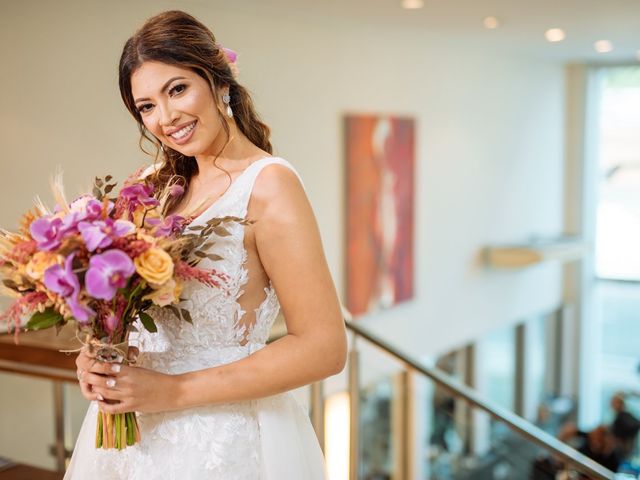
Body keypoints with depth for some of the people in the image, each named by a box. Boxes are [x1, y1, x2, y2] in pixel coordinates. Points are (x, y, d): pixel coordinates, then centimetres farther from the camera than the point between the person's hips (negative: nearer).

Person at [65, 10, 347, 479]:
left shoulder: (269, 184, -17)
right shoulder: (161, 183, 2)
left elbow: (324, 348, -20)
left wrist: (173, 390, -19)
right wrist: (100, 357, -8)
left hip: (221, 440, -6)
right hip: (133, 431, 6)